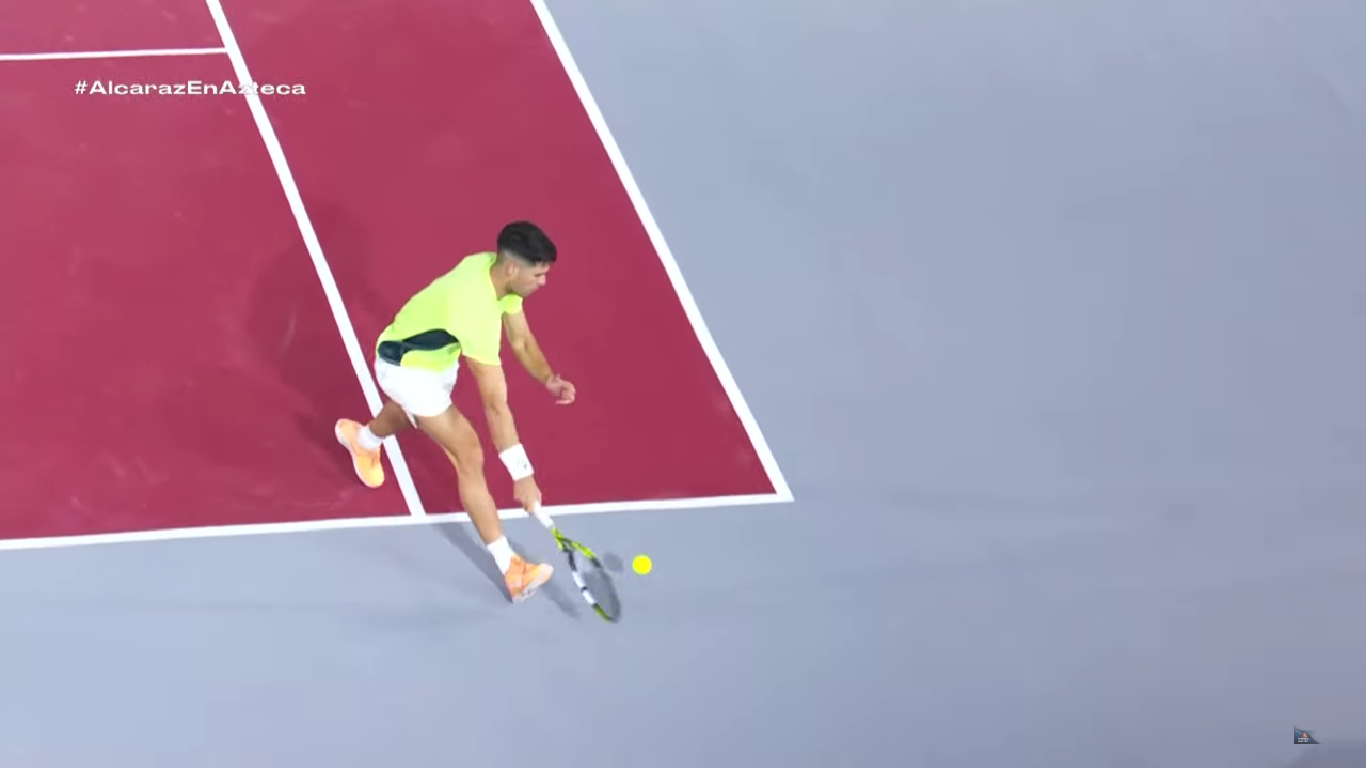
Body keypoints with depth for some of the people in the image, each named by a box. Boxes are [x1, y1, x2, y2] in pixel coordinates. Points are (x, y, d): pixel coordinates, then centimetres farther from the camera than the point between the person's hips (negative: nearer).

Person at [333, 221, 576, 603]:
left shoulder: (496, 269, -18)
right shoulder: (478, 313, -43)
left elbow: (521, 341, -6)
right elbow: (496, 405, -41)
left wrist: (549, 379, -25)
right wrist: (522, 475, -38)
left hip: (435, 354, 9)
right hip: (407, 368, -9)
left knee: (409, 413, 39)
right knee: (470, 455, -13)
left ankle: (361, 438, 75)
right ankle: (512, 571, -9)